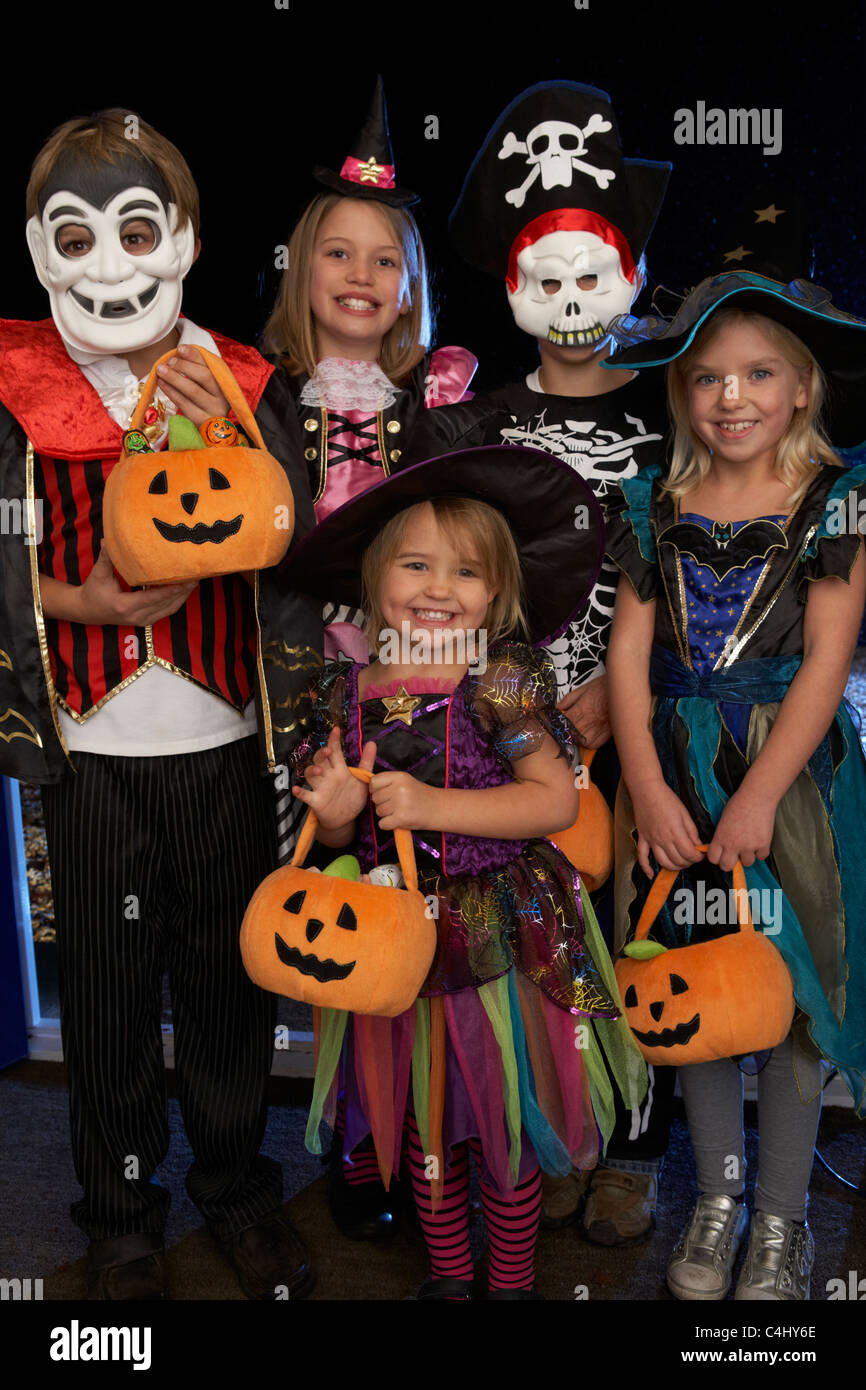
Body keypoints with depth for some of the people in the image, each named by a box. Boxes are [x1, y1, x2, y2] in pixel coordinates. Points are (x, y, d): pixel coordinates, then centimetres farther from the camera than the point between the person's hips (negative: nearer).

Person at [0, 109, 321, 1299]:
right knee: (107, 987, 12)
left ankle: (237, 1187, 38)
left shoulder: (240, 381, 2)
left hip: (224, 742, 1)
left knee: (232, 976, 14)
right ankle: (121, 1209, 36)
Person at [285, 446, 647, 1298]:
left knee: (506, 1119, 12)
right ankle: (446, 1272, 42)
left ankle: (512, 1280, 36)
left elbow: (558, 799, -19)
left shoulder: (502, 683, -13)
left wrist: (431, 805, -25)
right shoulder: (346, 693, -1)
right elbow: (343, 836, 8)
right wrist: (337, 811, -16)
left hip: (502, 939, -3)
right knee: (424, 1120, 19)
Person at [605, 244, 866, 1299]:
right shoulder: (660, 508, 4)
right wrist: (648, 787, -11)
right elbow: (628, 651, -1)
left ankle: (781, 1212, 27)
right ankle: (718, 1193, 32)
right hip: (675, 769, 3)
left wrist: (758, 797, -16)